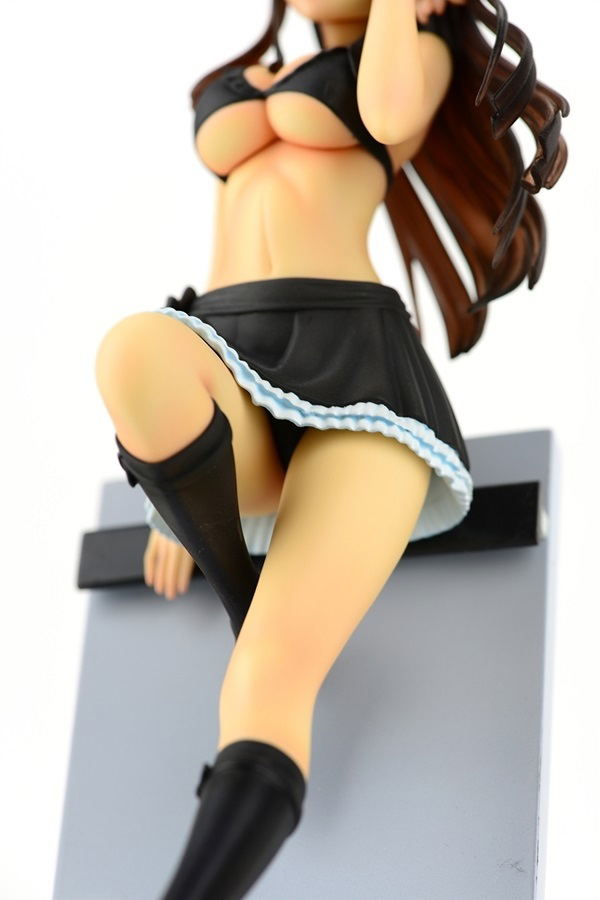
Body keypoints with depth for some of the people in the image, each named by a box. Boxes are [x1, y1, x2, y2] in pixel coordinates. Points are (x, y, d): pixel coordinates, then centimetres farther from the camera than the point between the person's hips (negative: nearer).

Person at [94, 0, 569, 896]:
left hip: (350, 370, -4)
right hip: (230, 387, 4)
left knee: (270, 684, -27)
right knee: (136, 351, -35)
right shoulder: (242, 84, 34)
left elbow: (391, 113, -10)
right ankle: (243, 604, -12)